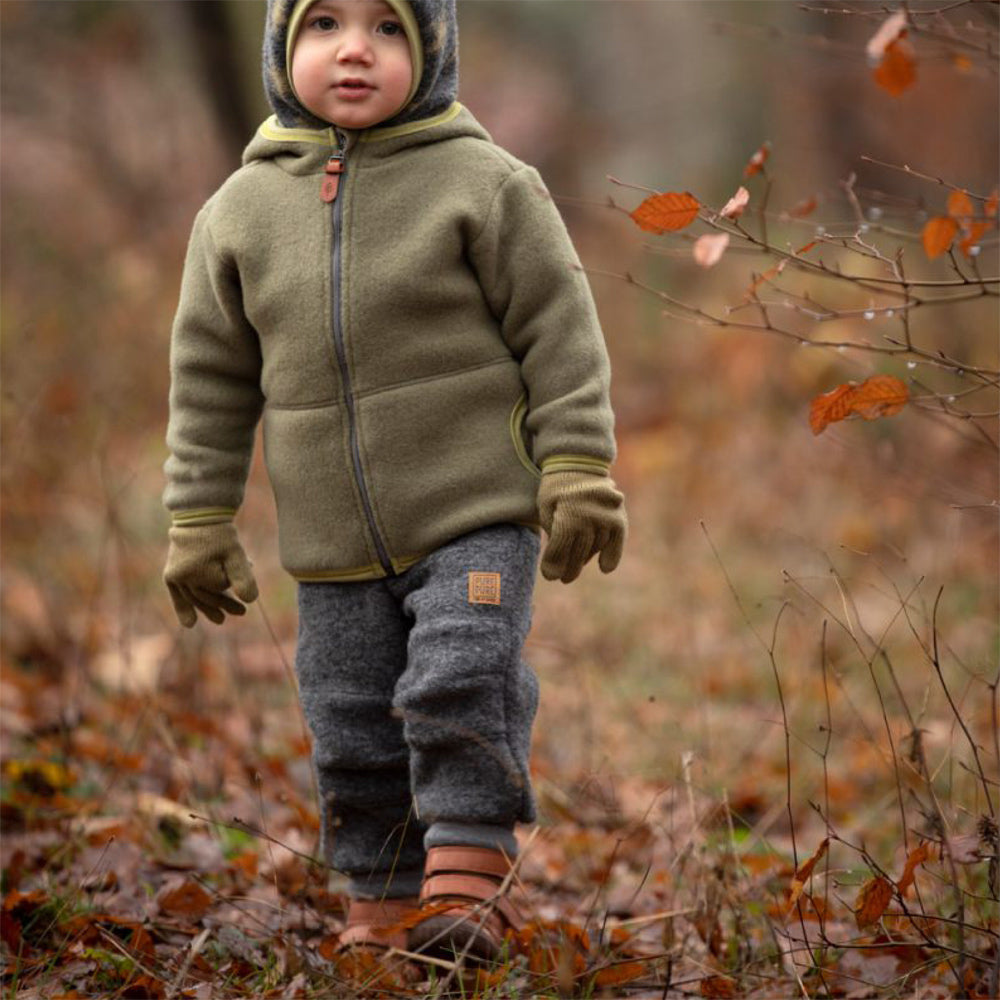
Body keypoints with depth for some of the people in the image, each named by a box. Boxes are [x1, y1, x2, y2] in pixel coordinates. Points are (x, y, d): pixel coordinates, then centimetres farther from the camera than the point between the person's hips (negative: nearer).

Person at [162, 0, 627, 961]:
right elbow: (211, 378, 11)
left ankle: (467, 879, -3)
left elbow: (558, 331, -2)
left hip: (474, 515, -3)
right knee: (352, 727, 8)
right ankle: (384, 900, 21)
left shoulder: (484, 184, -3)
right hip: (333, 545, 4)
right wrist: (199, 521, 11)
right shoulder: (240, 211, 5)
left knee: (460, 688, -15)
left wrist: (578, 473, -7)